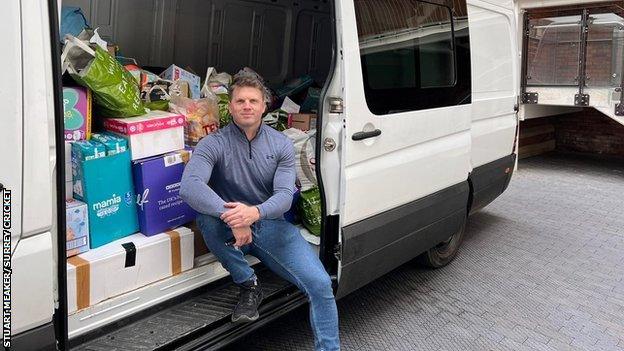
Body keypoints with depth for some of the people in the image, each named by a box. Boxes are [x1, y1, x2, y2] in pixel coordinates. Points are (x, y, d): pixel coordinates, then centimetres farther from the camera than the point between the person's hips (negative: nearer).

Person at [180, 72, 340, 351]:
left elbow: (285, 196, -12)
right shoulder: (214, 144, -8)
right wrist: (232, 217, -40)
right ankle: (248, 286, -13)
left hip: (271, 225, 1)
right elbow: (188, 187, -25)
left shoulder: (281, 144, -1)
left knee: (320, 284, -18)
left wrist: (255, 212, -36)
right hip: (231, 232, 0)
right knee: (207, 217, -35)